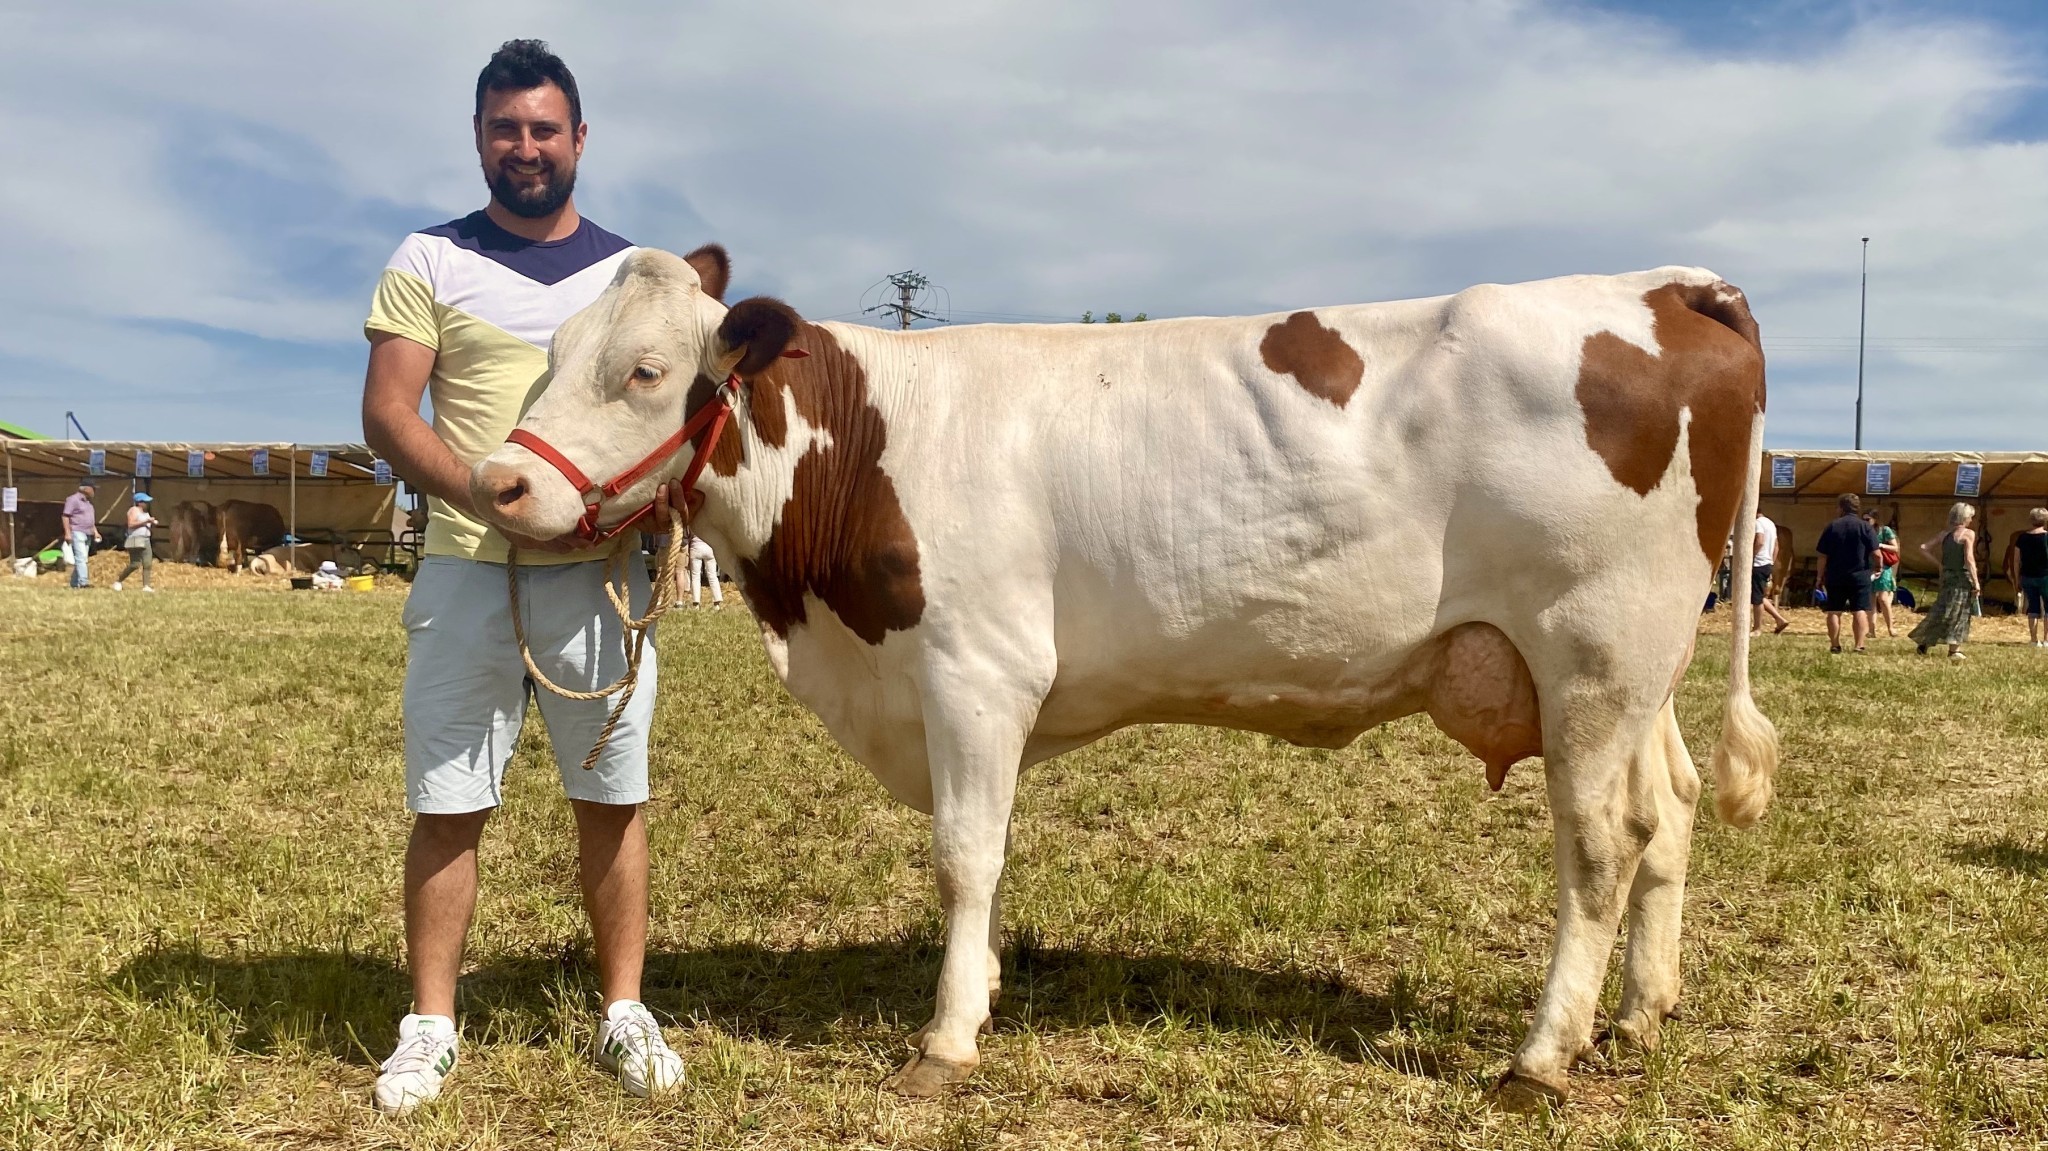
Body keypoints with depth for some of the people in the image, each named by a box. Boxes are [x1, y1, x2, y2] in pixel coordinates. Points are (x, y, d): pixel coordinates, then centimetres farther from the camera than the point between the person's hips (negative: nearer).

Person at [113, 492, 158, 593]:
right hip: (135, 540, -9)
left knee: (148, 564, -3)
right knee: (135, 564, -11)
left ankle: (146, 586, -6)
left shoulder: (145, 512, 18)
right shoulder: (134, 510, -7)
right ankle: (118, 580, 6)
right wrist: (145, 521, -20)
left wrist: (153, 523, 6)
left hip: (145, 541, 9)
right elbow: (131, 524, -19)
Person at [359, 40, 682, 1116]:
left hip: (601, 573, 1)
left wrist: (654, 499, -11)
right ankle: (430, 1024, 14)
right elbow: (386, 414, -2)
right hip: (466, 571, -1)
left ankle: (624, 1012, 17)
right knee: (446, 803, 2)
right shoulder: (430, 262, 6)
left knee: (611, 798, 5)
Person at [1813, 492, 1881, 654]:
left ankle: (1835, 645, 7)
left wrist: (1820, 576, 9)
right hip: (1859, 576, -2)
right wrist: (1877, 567, 13)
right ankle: (1859, 646, -6)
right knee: (1860, 611, 0)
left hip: (1835, 577, 2)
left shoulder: (1831, 527, 2)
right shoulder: (1865, 527, -3)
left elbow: (1823, 555, 1)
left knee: (1834, 611, 6)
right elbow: (1876, 553, -7)